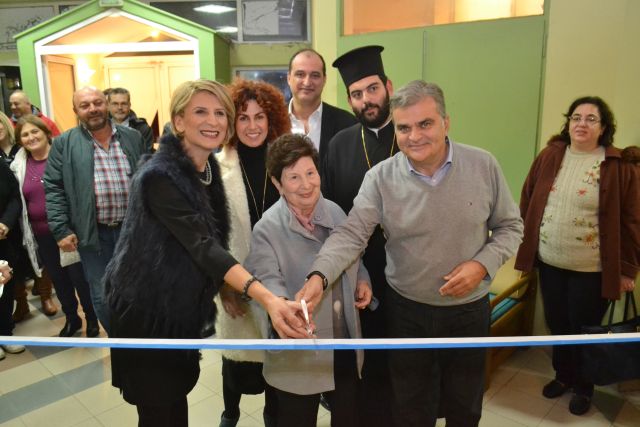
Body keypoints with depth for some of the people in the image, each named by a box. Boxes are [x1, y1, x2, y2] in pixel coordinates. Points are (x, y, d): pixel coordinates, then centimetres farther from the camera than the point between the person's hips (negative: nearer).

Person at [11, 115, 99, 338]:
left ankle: (92, 318, 24)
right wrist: (20, 229, 9)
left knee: (80, 276, 5)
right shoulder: (19, 166, 4)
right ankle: (71, 318, 35)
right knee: (59, 279, 16)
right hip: (41, 235, 4)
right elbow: (18, 201, 11)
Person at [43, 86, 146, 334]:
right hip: (93, 233, -1)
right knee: (102, 296, 6)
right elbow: (53, 188, -3)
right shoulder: (64, 143, -1)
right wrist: (61, 230, -10)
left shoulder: (133, 138, 4)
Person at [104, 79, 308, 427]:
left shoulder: (209, 167, -1)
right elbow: (203, 246, -37)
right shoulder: (159, 177, -26)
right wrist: (267, 299, -48)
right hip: (147, 309, -7)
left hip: (183, 307, 7)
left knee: (178, 392, 21)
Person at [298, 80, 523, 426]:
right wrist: (319, 276, -35)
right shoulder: (380, 178, -13)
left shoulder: (483, 166, -10)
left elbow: (509, 226, 0)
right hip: (406, 310, 0)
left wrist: (482, 265, -17)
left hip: (469, 309, 1)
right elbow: (350, 234, -19)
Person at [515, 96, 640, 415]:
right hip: (549, 262, 4)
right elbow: (527, 202, 7)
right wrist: (526, 246, 7)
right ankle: (563, 375, 41)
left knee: (584, 330, 11)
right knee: (556, 324, 17)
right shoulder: (549, 156, 1)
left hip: (591, 269, -3)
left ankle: (583, 387, 36)